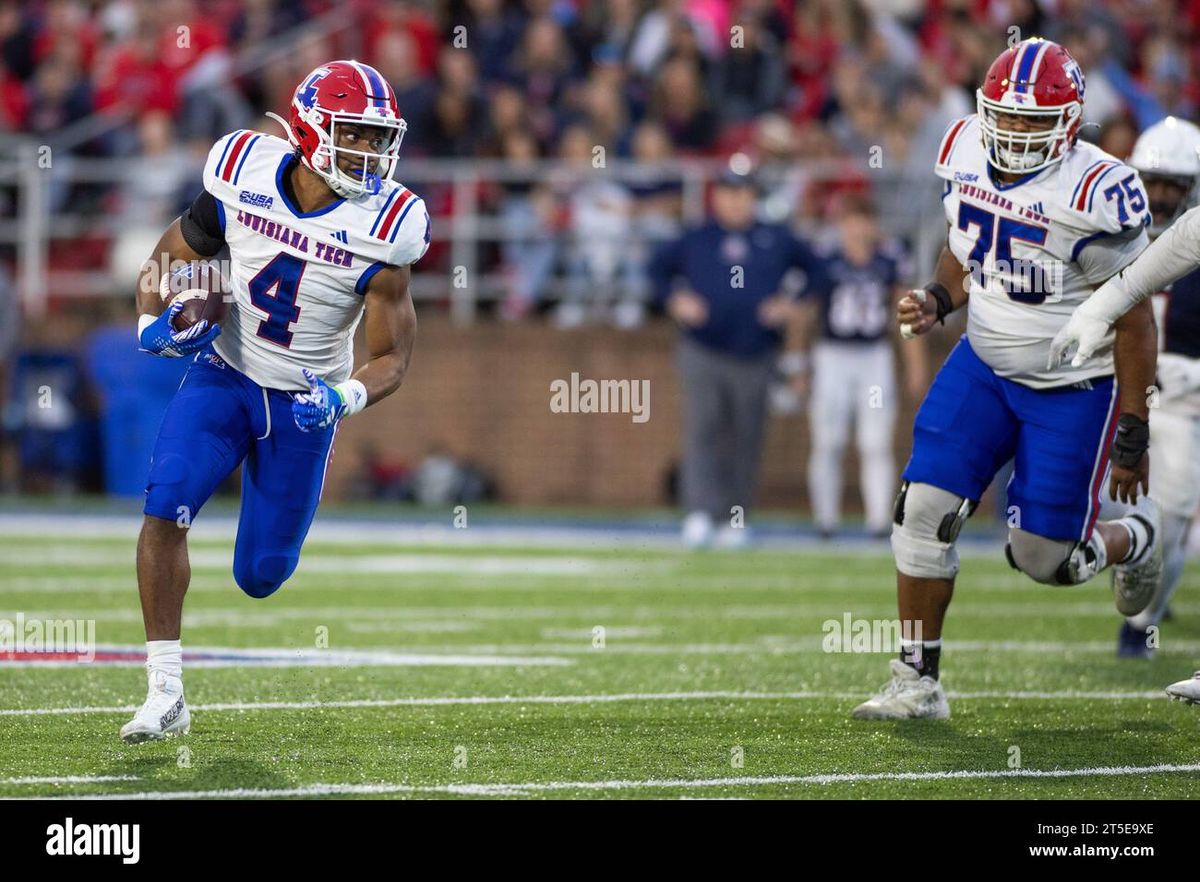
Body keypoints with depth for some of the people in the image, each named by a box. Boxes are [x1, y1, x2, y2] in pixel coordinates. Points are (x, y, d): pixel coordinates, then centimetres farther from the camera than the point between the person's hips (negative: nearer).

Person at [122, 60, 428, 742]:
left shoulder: (384, 229, -18)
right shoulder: (243, 175, -13)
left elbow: (393, 357, -10)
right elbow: (172, 259, 3)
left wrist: (344, 399, -30)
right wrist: (155, 323, -16)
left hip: (303, 404, -1)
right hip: (222, 377, 1)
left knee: (260, 576, 4)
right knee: (166, 505, -23)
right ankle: (166, 696, -15)